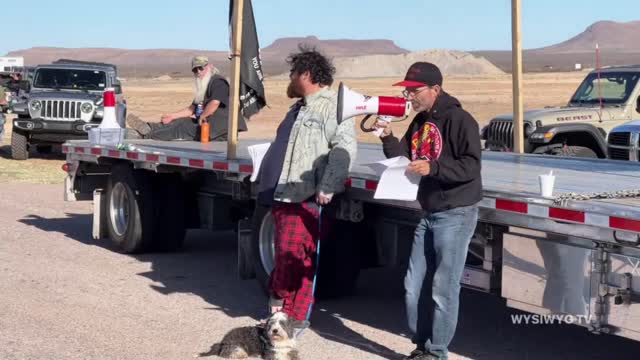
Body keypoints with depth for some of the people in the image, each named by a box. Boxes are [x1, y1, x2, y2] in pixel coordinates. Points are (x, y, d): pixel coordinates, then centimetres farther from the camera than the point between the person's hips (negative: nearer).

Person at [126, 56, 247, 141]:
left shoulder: (218, 82, -10)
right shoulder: (203, 88, 24)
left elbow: (214, 103, -26)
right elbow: (191, 109, 23)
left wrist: (201, 117, -11)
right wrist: (172, 116, 11)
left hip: (216, 130, -10)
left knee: (181, 128, -13)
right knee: (179, 122, 3)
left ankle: (148, 133, -12)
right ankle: (148, 127, -6)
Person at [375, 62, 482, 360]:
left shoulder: (459, 120, -13)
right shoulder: (419, 122, 11)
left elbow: (471, 166, -20)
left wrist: (433, 168, -31)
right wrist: (388, 138, -7)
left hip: (456, 215, -8)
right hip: (428, 215, 8)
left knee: (443, 288, -4)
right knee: (414, 286, 10)